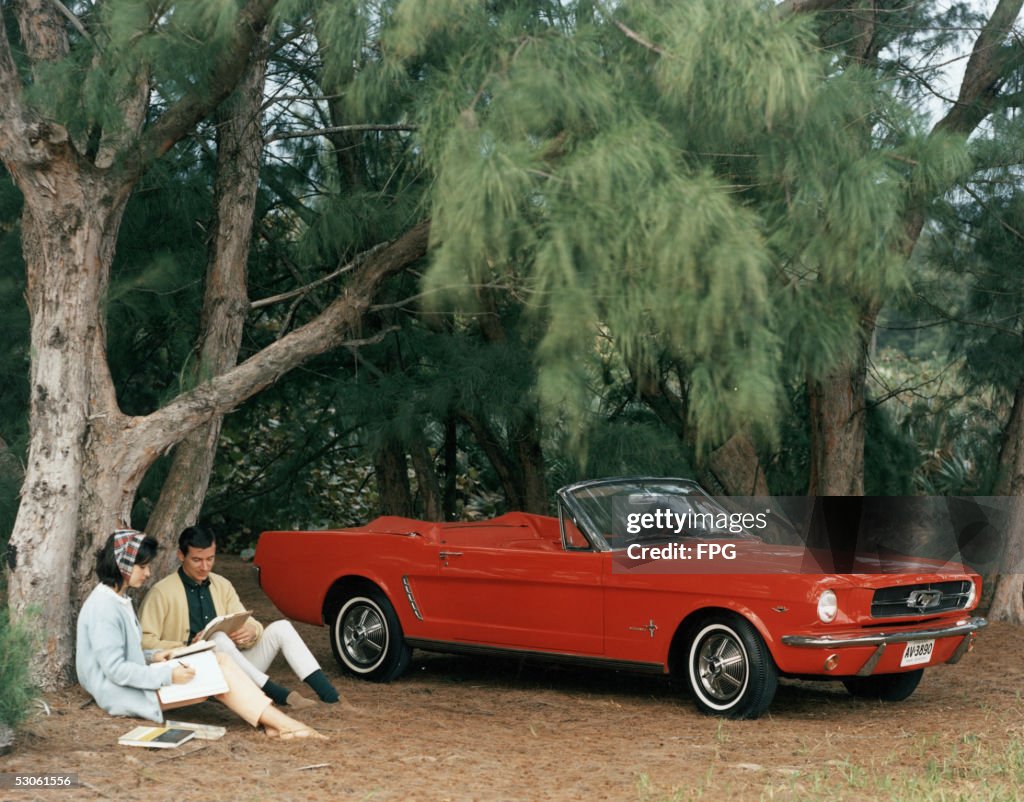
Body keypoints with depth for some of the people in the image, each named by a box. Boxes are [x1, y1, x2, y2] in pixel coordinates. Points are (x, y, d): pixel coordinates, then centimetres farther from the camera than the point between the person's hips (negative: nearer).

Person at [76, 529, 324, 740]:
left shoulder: (119, 600, 14)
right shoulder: (104, 607, -18)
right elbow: (115, 669, -22)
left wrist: (152, 657, 3)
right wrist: (168, 675, -23)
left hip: (135, 680, 10)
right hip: (122, 694, -10)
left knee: (218, 661, -5)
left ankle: (272, 722, -15)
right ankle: (281, 724, -13)